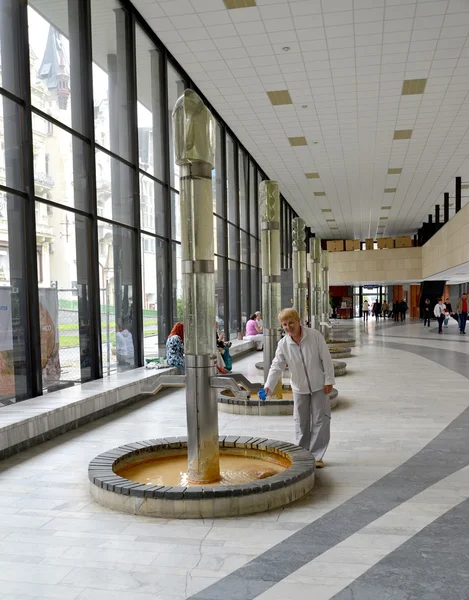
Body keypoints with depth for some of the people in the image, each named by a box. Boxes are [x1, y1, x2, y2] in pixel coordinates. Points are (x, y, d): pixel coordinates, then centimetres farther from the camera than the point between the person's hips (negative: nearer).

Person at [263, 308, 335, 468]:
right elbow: (276, 367, -9)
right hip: (299, 388, 2)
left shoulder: (315, 336, -15)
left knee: (320, 420, 2)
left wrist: (329, 380, -11)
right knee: (301, 422, 10)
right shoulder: (283, 344, -10)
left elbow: (326, 359, -10)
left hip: (319, 385, -2)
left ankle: (316, 455, 11)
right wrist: (268, 386, -20)